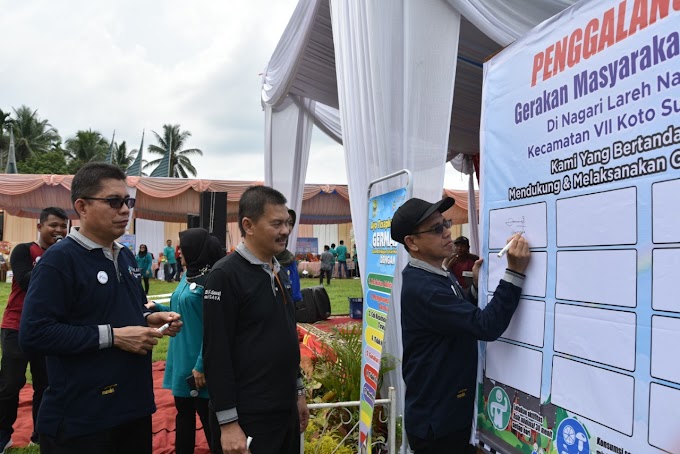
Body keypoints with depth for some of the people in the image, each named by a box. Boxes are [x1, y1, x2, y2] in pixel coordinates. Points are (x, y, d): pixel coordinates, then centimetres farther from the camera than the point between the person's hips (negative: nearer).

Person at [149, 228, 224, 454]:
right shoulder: (187, 277, 9)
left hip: (197, 363, -9)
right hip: (181, 359, 9)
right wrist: (156, 307, 7)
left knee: (208, 418, 5)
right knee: (183, 413, 19)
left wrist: (202, 365, -22)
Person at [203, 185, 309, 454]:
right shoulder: (225, 275, -15)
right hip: (249, 416, -7)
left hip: (285, 409, 8)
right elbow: (216, 354, -17)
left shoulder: (278, 272, 9)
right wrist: (228, 422, -17)